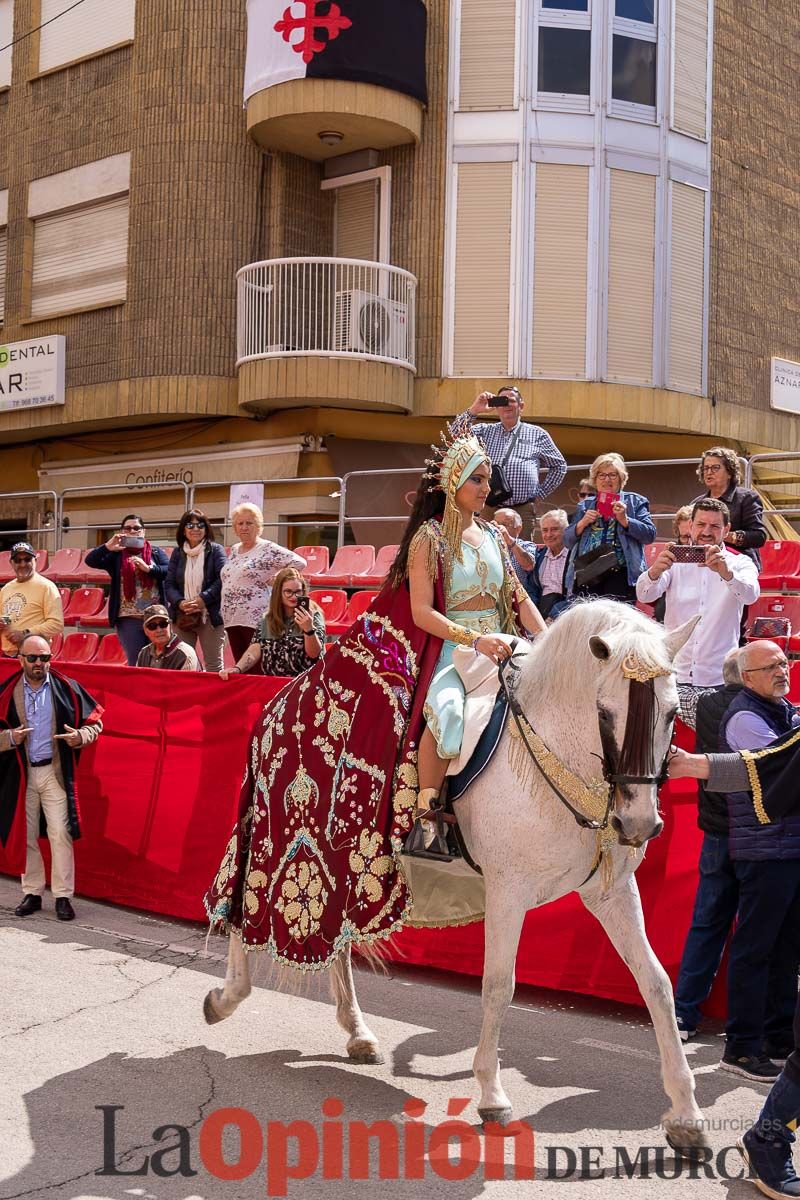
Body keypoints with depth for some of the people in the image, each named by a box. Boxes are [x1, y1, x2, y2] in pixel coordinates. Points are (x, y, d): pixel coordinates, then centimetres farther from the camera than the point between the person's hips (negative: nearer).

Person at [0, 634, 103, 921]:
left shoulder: (66, 688, -2)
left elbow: (94, 722, 4)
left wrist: (80, 737, -16)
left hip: (56, 772, -2)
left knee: (60, 835, -5)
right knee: (25, 835, 9)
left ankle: (63, 896, 3)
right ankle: (32, 893, 22)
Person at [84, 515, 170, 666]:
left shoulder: (156, 552, 11)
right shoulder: (116, 554, 9)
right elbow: (90, 561, -3)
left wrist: (147, 568, -18)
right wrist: (108, 547, -18)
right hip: (128, 618, -1)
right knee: (136, 663, 2)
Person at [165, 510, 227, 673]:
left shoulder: (215, 551, 2)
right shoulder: (177, 553, 13)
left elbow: (222, 580, -9)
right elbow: (169, 584, 8)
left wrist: (203, 599, -19)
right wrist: (180, 602, -11)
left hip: (210, 616, -4)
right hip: (182, 616, 4)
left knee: (213, 664, -1)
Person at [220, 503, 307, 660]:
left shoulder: (268, 549, -6)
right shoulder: (234, 550, 17)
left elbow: (299, 562, -14)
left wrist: (276, 579, -9)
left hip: (256, 619, -7)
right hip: (232, 620, 7)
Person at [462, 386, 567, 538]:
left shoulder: (537, 434, 13)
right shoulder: (485, 432, 16)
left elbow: (559, 465, 18)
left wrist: (541, 492, 10)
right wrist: (473, 410, -5)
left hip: (523, 510, -1)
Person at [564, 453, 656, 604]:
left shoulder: (635, 501, 12)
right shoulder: (584, 506, 21)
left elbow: (650, 535, 2)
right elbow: (567, 541, 17)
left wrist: (624, 520, -10)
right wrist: (582, 523, 0)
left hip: (620, 575, -3)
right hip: (587, 575, 3)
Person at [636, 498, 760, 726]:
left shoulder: (739, 563, 5)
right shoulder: (675, 561, 6)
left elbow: (750, 594, -17)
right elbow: (644, 595, -11)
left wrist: (726, 573, -39)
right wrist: (655, 571, -34)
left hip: (720, 682, 0)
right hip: (674, 677, 0)